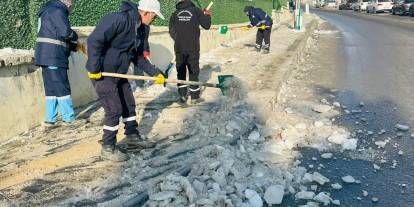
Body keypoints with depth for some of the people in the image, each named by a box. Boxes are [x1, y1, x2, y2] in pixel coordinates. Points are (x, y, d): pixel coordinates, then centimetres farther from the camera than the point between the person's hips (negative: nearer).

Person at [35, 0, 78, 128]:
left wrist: (74, 46, 19)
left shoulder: (50, 10, 21)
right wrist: (75, 37, -2)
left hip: (47, 57, 10)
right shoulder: (57, 11, -11)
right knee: (62, 89, -3)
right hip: (53, 57, -10)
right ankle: (69, 120, 3)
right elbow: (65, 32, -23)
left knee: (51, 89, 11)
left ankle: (50, 120, 12)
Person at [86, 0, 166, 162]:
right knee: (114, 109, -7)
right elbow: (94, 40, -28)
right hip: (102, 73, -9)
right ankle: (108, 148, 9)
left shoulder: (140, 29, 6)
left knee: (129, 104, 16)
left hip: (119, 73, 9)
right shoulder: (119, 19, -23)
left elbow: (138, 57, 15)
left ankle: (132, 137, 33)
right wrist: (94, 68, -25)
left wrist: (155, 72, 9)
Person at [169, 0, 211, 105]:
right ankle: (195, 97, 14)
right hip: (193, 48, -1)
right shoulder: (196, 10, -3)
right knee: (193, 71, 8)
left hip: (179, 48, 2)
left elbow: (172, 32, 4)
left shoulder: (175, 14, 3)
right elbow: (206, 25, -2)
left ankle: (183, 95, 10)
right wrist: (207, 15, 17)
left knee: (181, 72, 12)